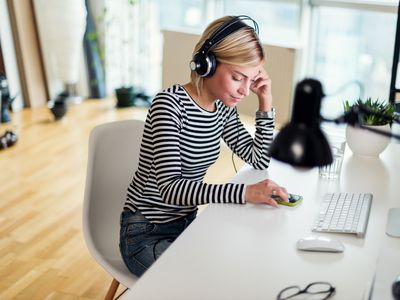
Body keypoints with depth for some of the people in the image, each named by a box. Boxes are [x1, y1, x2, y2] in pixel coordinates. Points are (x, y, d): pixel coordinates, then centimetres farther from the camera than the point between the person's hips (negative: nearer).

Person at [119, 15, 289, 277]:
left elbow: (259, 160, 5)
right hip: (146, 235, -7)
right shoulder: (169, 104, -23)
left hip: (187, 223, 7)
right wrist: (244, 192, -43)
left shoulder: (222, 107, -1)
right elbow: (170, 188, -32)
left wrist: (266, 102, -6)